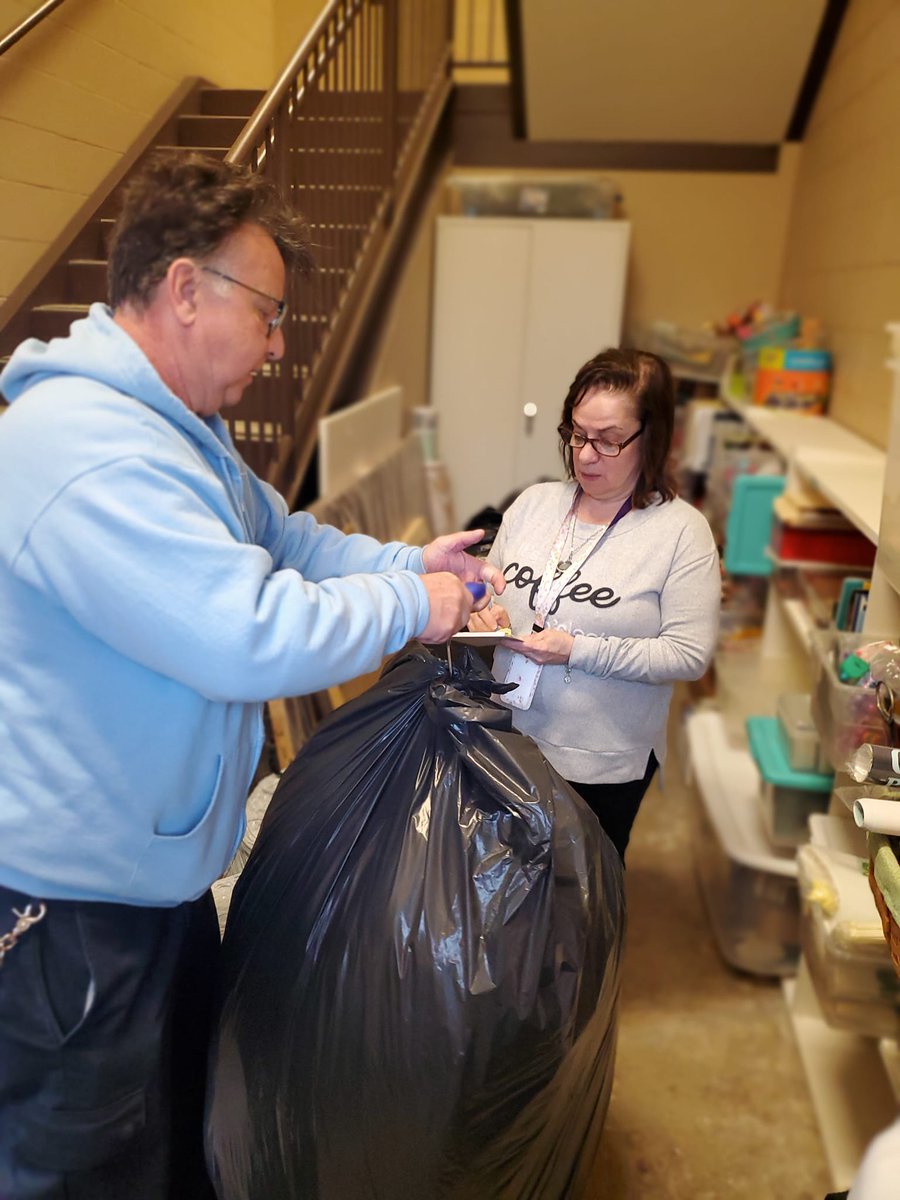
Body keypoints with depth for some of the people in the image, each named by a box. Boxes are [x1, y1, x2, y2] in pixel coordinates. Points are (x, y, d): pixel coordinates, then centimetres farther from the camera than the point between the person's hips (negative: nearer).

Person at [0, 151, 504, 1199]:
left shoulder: (176, 426, 8)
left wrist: (405, 560, 2)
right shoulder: (88, 451, -29)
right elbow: (254, 637, -35)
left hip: (161, 868, 10)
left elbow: (280, 539, 17)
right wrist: (409, 607, -19)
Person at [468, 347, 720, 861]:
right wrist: (487, 613, -11)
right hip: (507, 740, 4)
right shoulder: (534, 502, 0)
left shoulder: (682, 530, -13)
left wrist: (577, 650, -22)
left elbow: (690, 655, -17)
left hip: (605, 764, -4)